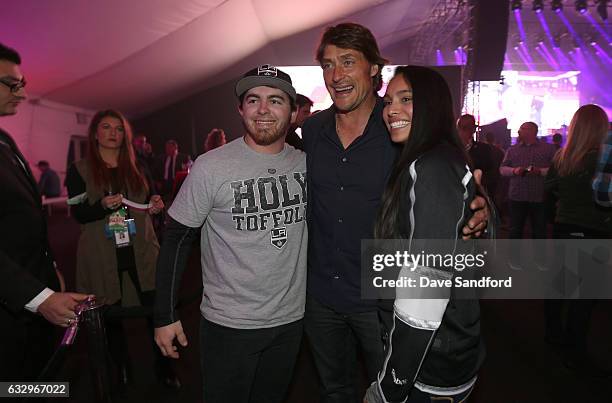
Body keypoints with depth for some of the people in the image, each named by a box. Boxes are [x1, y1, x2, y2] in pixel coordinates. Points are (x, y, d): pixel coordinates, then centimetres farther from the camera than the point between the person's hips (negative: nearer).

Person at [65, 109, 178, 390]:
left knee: (157, 309, -2)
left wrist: (154, 206, -5)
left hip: (141, 251, 2)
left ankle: (164, 367, 19)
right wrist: (103, 205, -21)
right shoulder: (80, 170, 2)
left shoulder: (136, 168, 12)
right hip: (103, 256, -1)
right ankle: (122, 369, 31)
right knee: (112, 314, 8)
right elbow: (78, 214, -2)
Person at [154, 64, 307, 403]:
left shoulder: (306, 164, -3)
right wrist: (165, 316, -7)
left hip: (290, 320, 4)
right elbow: (177, 239, -9)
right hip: (229, 324, -4)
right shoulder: (211, 167, -16)